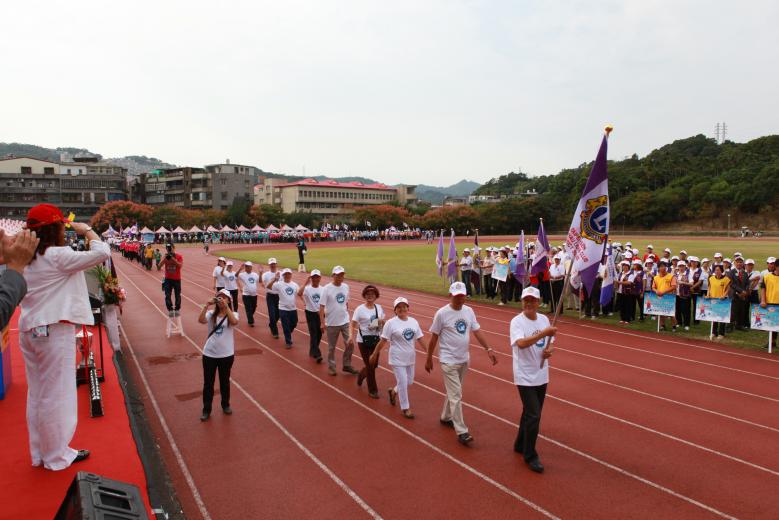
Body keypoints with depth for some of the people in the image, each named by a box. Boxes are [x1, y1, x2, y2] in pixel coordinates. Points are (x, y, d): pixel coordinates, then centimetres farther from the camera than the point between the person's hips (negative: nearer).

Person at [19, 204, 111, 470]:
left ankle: (39, 452, 29)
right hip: (54, 330, -8)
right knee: (56, 395, 3)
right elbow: (102, 253, -18)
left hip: (29, 329, 8)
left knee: (37, 394, 17)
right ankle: (56, 456, 14)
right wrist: (87, 230, -6)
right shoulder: (58, 255, -15)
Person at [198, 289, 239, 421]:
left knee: (224, 381, 16)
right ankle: (206, 410, 22)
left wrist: (226, 307, -34)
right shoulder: (211, 314, -3)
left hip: (226, 354, -1)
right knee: (208, 383, 9)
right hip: (209, 354, 1)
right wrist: (207, 305, -32)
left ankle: (225, 405, 37)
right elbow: (201, 320, -23)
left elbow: (234, 322, -29)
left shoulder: (233, 314, -6)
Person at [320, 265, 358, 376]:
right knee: (331, 347, 10)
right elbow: (321, 307, -12)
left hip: (345, 322, 4)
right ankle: (331, 367, 27)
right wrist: (322, 323, -15)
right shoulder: (327, 288, -13)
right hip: (332, 323, -4)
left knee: (350, 344, 2)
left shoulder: (346, 287, 2)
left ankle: (347, 365, 20)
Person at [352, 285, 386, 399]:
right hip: (363, 341, -5)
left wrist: (382, 321, -9)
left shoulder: (379, 307, 4)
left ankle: (361, 375, 44)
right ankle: (372, 390, 16)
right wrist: (351, 335, -29)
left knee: (374, 364, 12)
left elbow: (384, 323, 14)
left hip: (376, 340, 5)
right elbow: (352, 324, -13)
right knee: (370, 365, 0)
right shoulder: (360, 309, -10)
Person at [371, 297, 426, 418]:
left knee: (409, 382, 15)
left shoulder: (413, 321, 2)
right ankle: (405, 408, 17)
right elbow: (383, 341, -10)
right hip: (397, 359, -6)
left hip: (410, 358, 6)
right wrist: (374, 354, -6)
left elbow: (420, 339, 8)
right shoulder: (391, 323, -13)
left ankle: (393, 391, 43)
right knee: (402, 383, -1)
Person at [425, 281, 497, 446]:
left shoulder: (469, 311, 2)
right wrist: (429, 359, -2)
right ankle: (461, 432, -1)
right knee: (456, 395, -6)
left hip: (464, 360, 6)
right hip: (449, 361, -6)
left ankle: (446, 417, 39)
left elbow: (477, 332, 3)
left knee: (453, 392, 20)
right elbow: (434, 338, -7)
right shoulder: (442, 313, -14)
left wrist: (488, 349, -9)